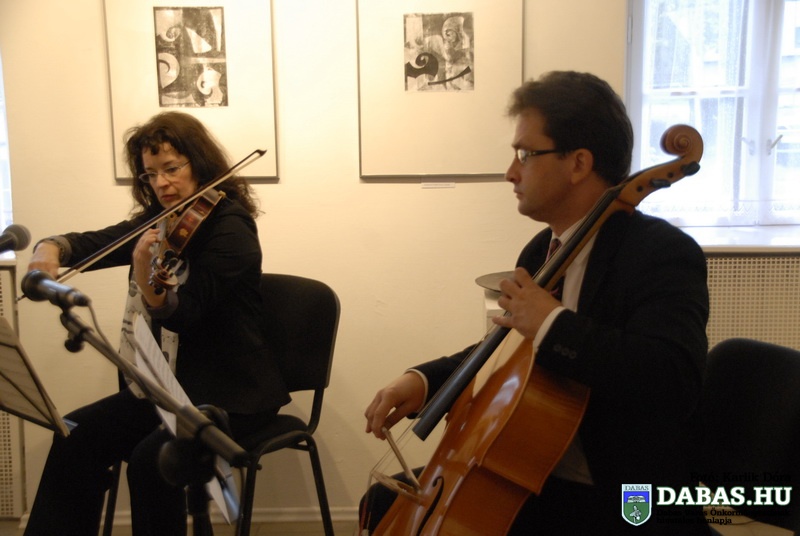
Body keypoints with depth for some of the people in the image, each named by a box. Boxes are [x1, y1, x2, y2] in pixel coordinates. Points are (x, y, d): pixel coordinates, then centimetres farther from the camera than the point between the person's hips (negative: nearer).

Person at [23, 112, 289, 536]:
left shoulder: (230, 228, -15)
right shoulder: (158, 220, 8)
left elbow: (183, 315, -24)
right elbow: (94, 243, -2)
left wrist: (146, 278, -42)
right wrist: (51, 248, -23)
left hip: (229, 394, -7)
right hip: (167, 385, 7)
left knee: (150, 459, -27)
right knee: (77, 435, -9)